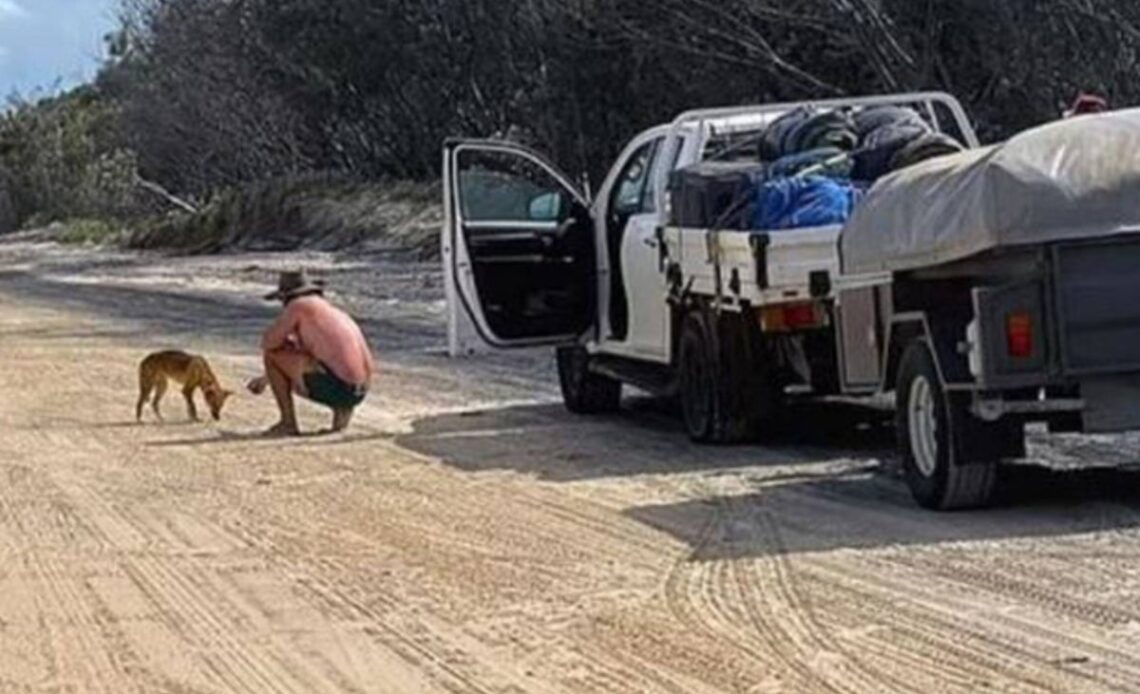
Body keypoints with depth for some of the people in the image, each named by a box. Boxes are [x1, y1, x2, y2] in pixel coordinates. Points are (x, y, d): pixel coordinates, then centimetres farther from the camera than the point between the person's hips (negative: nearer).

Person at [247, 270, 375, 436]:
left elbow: (268, 343, 2)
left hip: (336, 384, -8)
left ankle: (288, 423, 3)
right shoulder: (334, 312, 26)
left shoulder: (299, 306, 1)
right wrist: (267, 379, 40)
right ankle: (341, 409, 12)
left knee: (272, 355, 3)